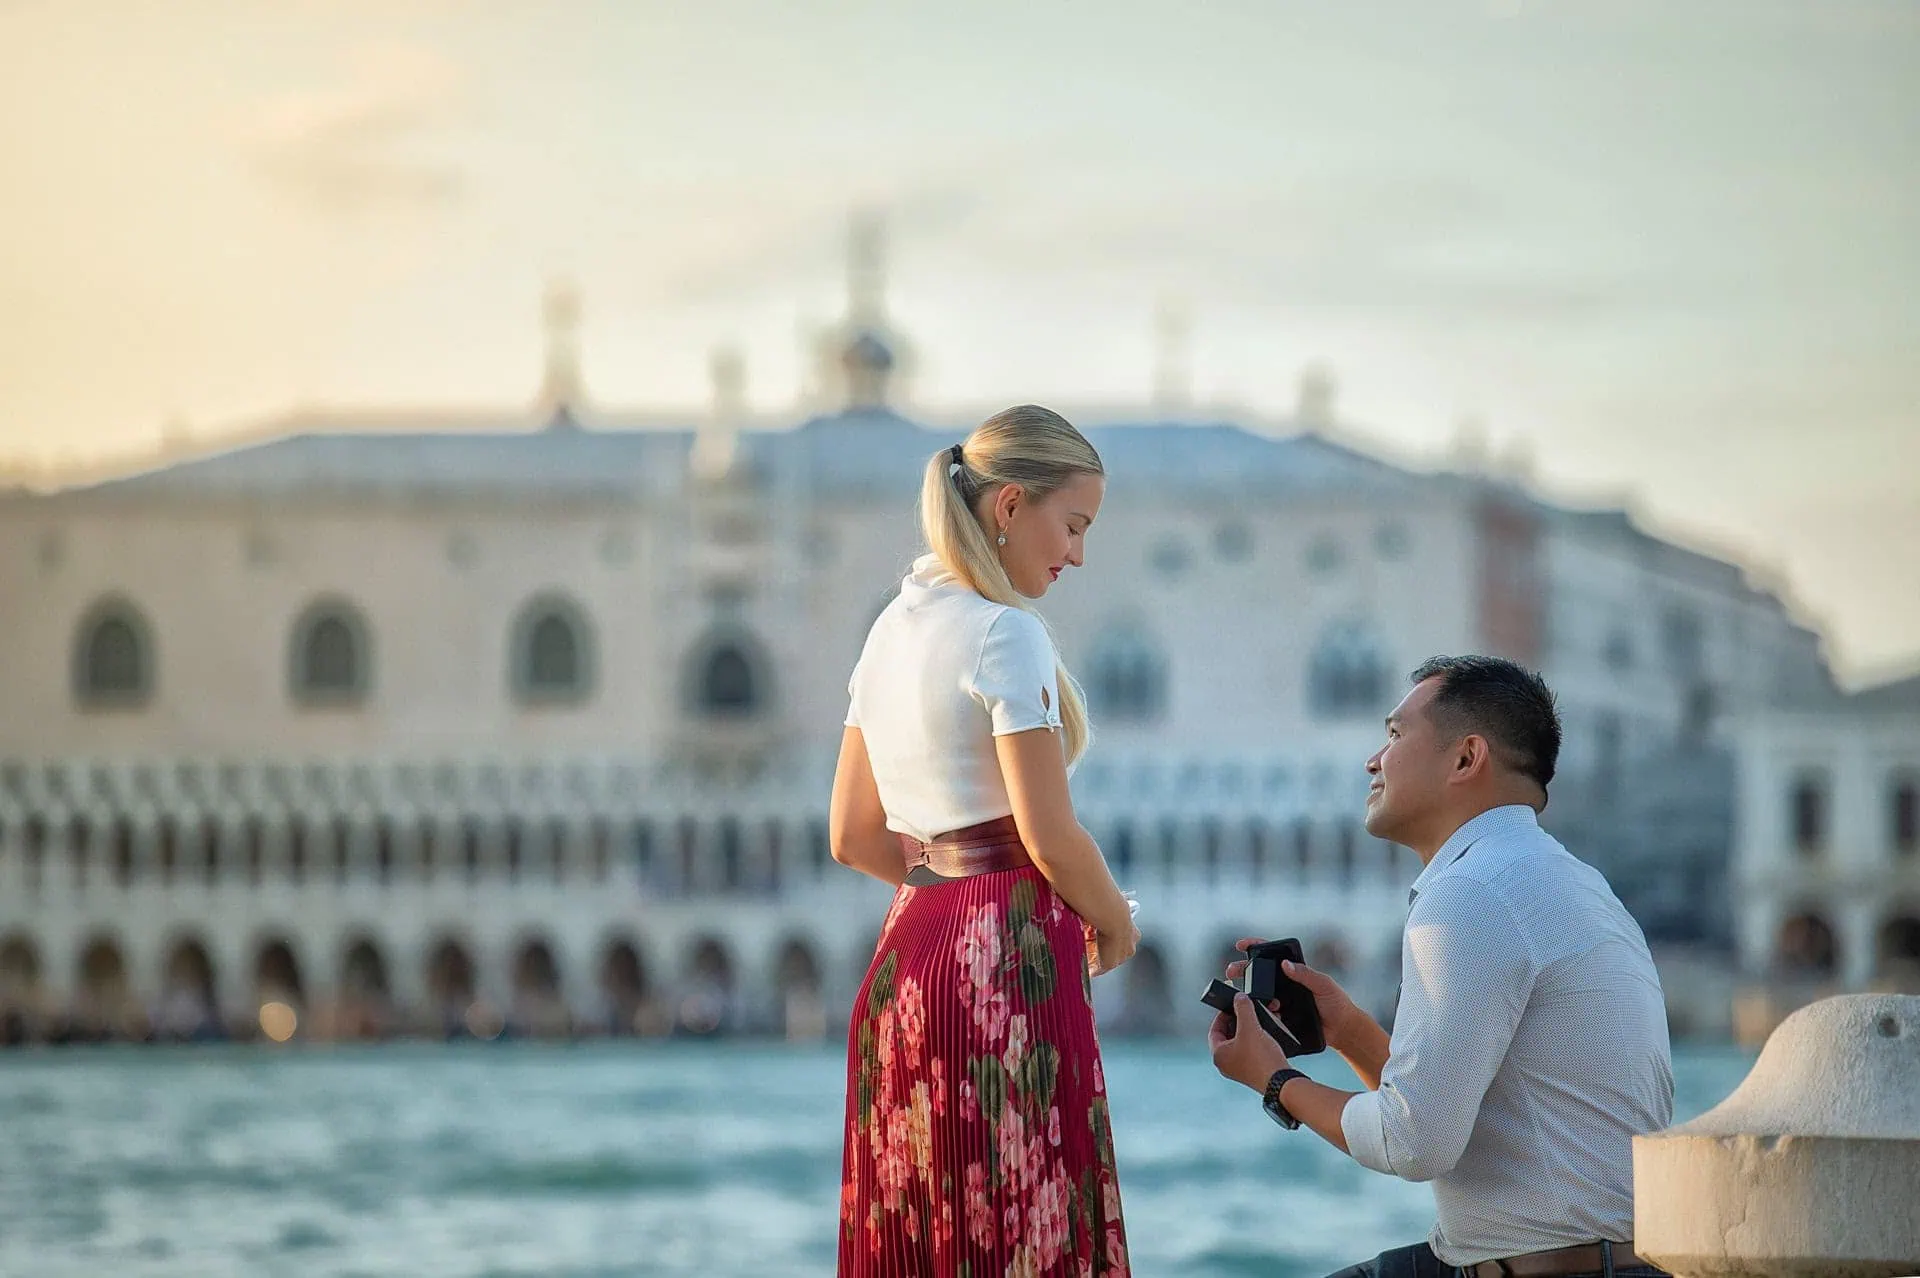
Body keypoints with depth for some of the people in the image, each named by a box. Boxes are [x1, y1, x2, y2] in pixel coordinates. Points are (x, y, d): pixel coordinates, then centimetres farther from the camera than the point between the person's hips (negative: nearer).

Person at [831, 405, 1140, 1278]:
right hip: (1006, 960, -8)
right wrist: (1115, 925, 3)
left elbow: (853, 837, 16)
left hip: (909, 951, 8)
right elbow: (1049, 834, -13)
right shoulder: (1005, 633, -11)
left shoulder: (892, 629, 13)